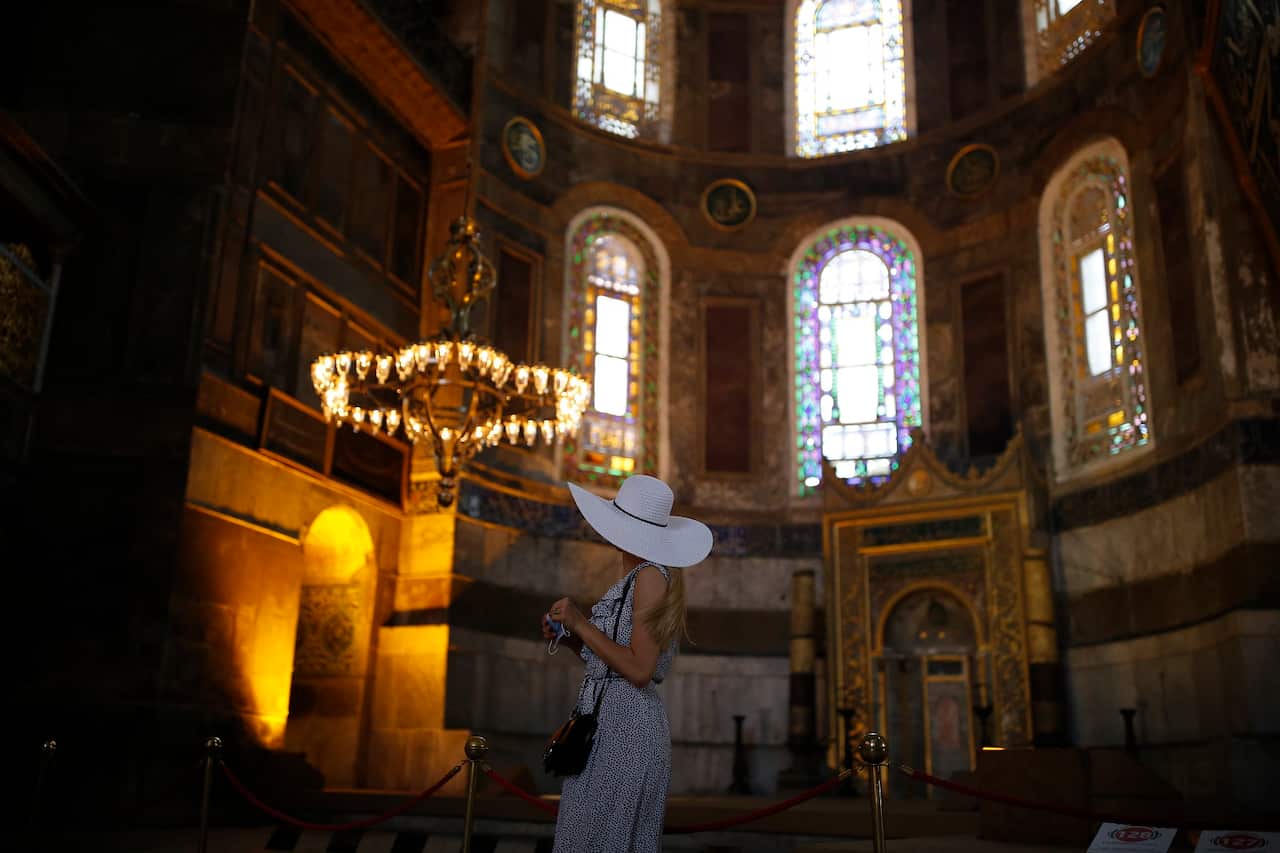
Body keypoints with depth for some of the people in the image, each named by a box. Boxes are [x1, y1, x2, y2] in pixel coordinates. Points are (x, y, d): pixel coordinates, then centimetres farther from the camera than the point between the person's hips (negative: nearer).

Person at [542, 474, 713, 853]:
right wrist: (569, 636, 6)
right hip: (609, 723, 9)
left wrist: (581, 624, -16)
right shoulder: (636, 577, 15)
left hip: (624, 726, -9)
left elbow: (639, 670, -20)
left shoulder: (652, 575, -13)